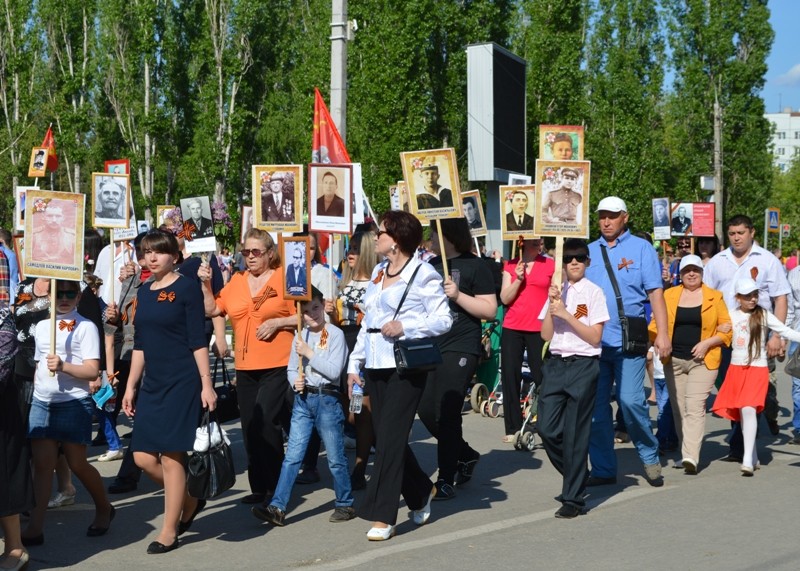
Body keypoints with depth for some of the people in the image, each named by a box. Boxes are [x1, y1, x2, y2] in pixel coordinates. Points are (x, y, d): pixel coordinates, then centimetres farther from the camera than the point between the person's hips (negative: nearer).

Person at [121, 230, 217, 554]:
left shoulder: (186, 288, -6)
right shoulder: (143, 292, 13)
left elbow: (198, 341, -9)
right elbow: (139, 345, 17)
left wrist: (206, 385, -13)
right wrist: (131, 386, 14)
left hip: (183, 382, -7)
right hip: (153, 383, 7)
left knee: (171, 455, -4)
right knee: (143, 457, 3)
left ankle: (169, 532, 7)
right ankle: (190, 501, 26)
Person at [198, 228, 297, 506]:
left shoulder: (285, 278, -3)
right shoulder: (236, 281, 12)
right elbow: (212, 309, 8)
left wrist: (277, 322, -15)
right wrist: (205, 284, -4)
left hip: (277, 365, -6)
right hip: (245, 367, 6)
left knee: (265, 422, -14)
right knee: (250, 428, 9)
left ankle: (275, 487, -2)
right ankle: (259, 488, 19)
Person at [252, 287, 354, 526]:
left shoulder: (335, 334, -6)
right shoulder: (300, 336, 10)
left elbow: (334, 371, -14)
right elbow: (291, 369, 14)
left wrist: (309, 353, -14)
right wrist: (295, 381, -7)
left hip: (327, 399, -4)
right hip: (303, 399, 5)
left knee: (335, 457, 5)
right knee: (292, 456, 0)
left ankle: (345, 504, 19)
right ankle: (277, 507, -3)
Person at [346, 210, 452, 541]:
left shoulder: (422, 274, -6)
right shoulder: (377, 272, 16)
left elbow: (443, 319, -9)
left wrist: (405, 326, -20)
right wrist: (354, 365, 17)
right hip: (375, 366, 7)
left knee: (390, 438, -8)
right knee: (385, 438, 9)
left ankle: (382, 517, -3)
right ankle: (421, 493, 30)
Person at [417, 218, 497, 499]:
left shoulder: (474, 266, -4)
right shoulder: (431, 265, 15)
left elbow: (490, 310, -8)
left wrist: (458, 296, -18)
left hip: (460, 349, -7)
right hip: (431, 347, 7)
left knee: (446, 413, -8)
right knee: (426, 410, 6)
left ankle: (446, 479, 0)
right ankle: (466, 455, 28)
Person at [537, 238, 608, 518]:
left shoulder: (594, 293, -1)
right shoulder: (556, 292, 12)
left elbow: (595, 337, -7)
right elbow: (546, 335, 7)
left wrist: (567, 314, -13)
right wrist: (552, 306, -5)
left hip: (583, 366, -5)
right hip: (556, 363, 5)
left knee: (575, 432, -4)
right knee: (547, 428, -3)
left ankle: (573, 498, 5)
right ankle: (577, 476, 22)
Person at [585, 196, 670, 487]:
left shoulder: (641, 248, 4)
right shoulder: (589, 251, 14)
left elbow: (655, 292, 0)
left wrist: (662, 334, -8)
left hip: (627, 340, -4)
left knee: (631, 401, -11)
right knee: (595, 407, 4)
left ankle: (650, 458, 11)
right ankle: (603, 469, 14)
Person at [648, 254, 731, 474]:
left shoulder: (714, 297, 5)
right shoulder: (668, 295, 9)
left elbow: (727, 330, 3)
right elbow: (656, 324, 9)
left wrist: (707, 343, -11)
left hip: (702, 362, -3)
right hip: (674, 360, 3)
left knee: (695, 408, -13)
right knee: (678, 409, 7)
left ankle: (691, 457, -19)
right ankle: (686, 453, 18)